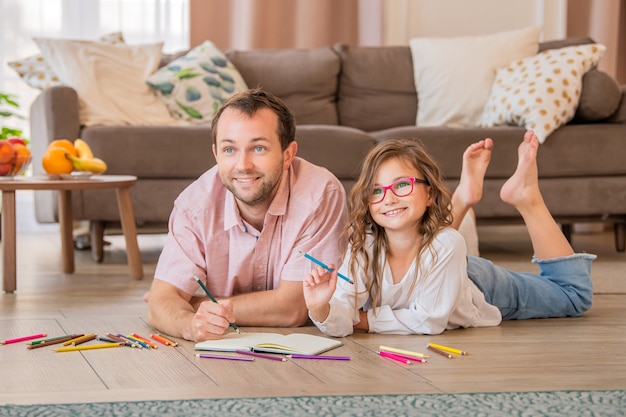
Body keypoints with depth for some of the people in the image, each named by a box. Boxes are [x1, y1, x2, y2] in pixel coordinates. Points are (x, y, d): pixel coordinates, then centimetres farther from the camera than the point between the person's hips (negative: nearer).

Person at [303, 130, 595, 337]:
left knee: (575, 296, 16)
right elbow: (341, 323, -38)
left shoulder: (445, 245, -42)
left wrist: (366, 320, -34)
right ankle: (462, 198, 26)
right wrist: (321, 309, -58)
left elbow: (429, 320, -37)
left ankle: (526, 199, 21)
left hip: (482, 288, -3)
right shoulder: (363, 248, -33)